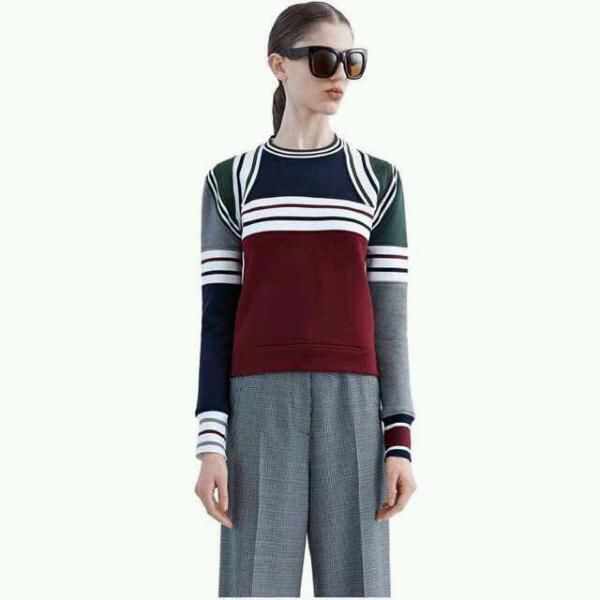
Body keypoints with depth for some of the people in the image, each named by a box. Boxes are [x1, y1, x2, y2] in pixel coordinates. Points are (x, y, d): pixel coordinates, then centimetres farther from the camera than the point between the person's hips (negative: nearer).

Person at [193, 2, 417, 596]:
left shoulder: (379, 181, 10)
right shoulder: (230, 181, 8)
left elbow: (389, 319, 6)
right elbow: (217, 318, 4)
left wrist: (400, 441, -2)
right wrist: (210, 445, -5)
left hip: (350, 412, 1)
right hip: (262, 410, -1)